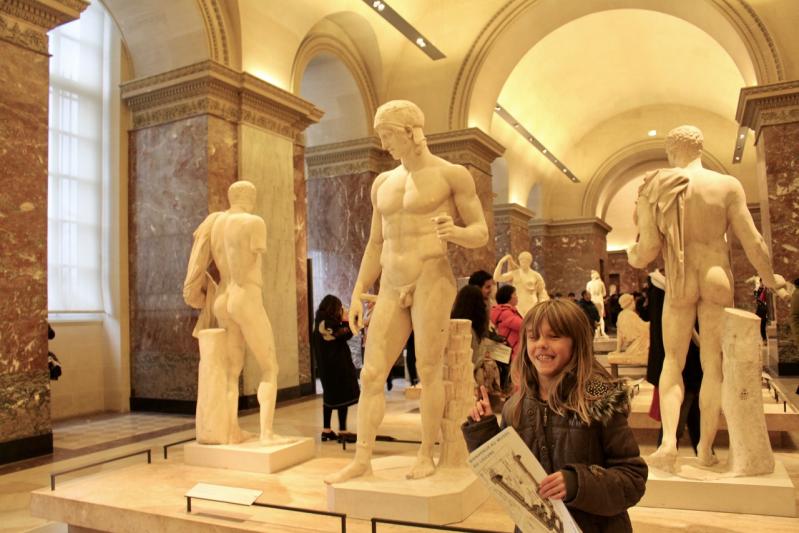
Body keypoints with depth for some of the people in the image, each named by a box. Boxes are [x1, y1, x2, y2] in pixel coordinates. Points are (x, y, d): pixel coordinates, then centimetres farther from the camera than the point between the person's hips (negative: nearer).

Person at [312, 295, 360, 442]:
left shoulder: (320, 321, 11)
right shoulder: (329, 322, -17)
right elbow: (346, 335, -16)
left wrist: (343, 322, 5)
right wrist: (346, 320, -6)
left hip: (327, 364, 9)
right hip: (337, 363, -9)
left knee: (330, 395, 15)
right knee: (343, 395, -2)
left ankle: (326, 430, 17)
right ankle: (342, 431, 0)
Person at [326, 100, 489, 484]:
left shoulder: (452, 174, 1)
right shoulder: (383, 182, 16)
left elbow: (481, 234, 0)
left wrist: (455, 232, -23)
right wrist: (357, 294, 13)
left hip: (432, 281, -5)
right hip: (391, 288, 5)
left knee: (429, 372, -2)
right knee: (371, 374, 1)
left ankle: (426, 456, 14)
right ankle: (361, 459, 8)